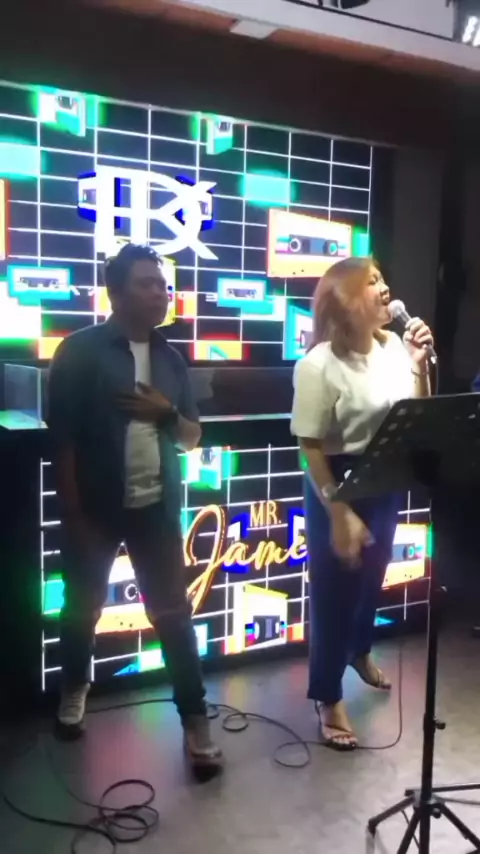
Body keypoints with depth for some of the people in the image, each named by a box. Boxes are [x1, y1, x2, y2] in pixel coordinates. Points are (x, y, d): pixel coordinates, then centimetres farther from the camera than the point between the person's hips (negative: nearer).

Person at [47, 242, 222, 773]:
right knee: (82, 607, 16)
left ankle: (195, 722, 15)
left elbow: (191, 436, 11)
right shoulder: (81, 351, -8)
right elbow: (62, 439, -10)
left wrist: (166, 411, -11)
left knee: (173, 613, 4)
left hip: (156, 507, 3)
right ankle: (74, 690, 43)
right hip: (95, 507, -2)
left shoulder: (170, 357, 6)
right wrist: (74, 513, -12)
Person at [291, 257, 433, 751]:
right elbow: (310, 447, -20)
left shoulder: (395, 347, -3)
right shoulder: (320, 364, -20)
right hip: (338, 486, -6)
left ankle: (360, 653, 53)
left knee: (371, 577, 25)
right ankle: (327, 697, 24)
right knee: (335, 589, 5)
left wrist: (420, 364, -9)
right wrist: (339, 514, -20)